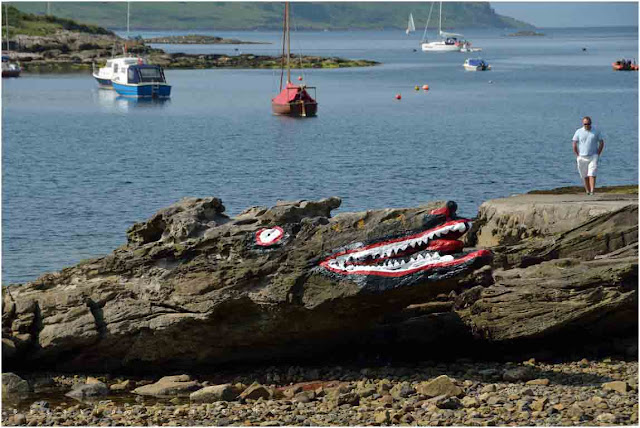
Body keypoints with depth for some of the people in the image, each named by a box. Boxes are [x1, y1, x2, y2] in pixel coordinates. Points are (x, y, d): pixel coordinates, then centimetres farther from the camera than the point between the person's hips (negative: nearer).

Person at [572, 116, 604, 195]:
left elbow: (601, 143, 9)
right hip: (582, 158, 1)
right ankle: (587, 191, 11)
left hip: (593, 157, -1)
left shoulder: (596, 132, 4)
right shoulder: (578, 132, 2)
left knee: (592, 174, -12)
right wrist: (578, 156, -2)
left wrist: (598, 154, 1)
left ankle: (592, 191, -19)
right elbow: (574, 145, 4)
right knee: (585, 176, 5)